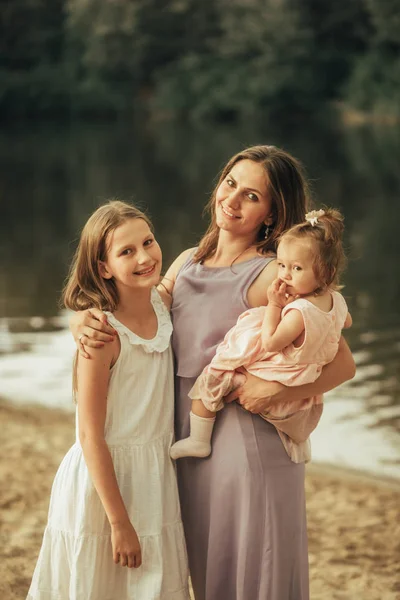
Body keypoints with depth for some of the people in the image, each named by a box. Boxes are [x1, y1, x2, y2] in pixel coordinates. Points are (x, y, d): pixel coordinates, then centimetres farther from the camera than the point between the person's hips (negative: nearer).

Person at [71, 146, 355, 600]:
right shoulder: (188, 263, 9)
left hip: (250, 448, -7)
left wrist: (278, 390, -27)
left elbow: (343, 364, -13)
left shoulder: (273, 277, -12)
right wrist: (83, 321, -6)